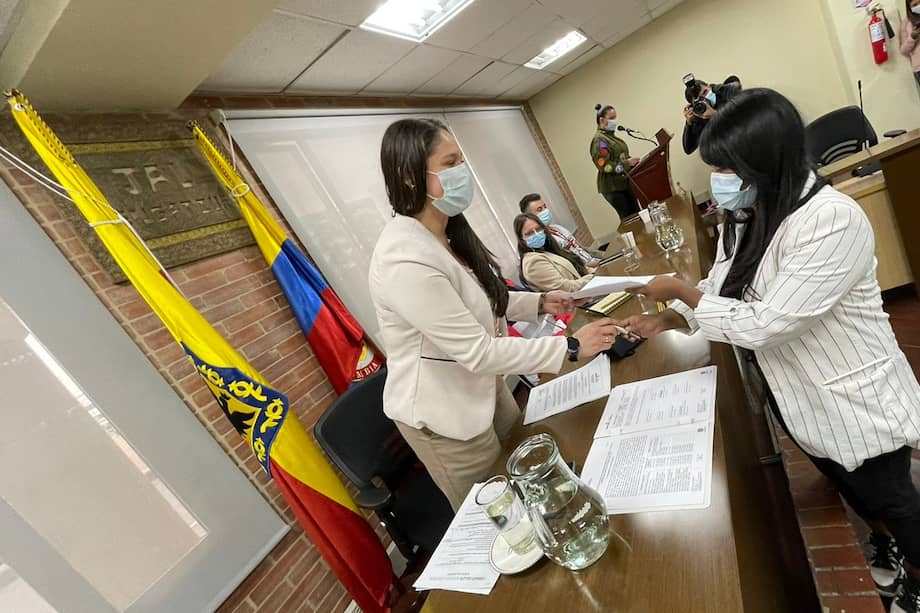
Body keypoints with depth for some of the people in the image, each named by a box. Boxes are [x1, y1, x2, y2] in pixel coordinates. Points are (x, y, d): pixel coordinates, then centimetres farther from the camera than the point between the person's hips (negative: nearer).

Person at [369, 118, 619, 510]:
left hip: (482, 386, 8)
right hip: (442, 414, -8)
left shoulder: (448, 233, -1)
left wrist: (538, 302, 1)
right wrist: (571, 347, -23)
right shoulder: (405, 260, -32)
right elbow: (478, 351, -29)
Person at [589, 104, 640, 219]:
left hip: (624, 183, 9)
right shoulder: (599, 139, -13)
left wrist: (632, 162, 10)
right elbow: (604, 165, -22)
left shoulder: (611, 136, 16)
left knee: (637, 215, 9)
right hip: (613, 187, -9)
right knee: (629, 218, -9)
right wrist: (627, 163, -24)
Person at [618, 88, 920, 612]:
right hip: (799, 395, 8)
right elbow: (723, 292, 0)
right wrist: (669, 320, -15)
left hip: (856, 399, -7)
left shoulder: (832, 220, -31)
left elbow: (763, 325, -32)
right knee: (848, 486, 29)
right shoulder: (750, 218, -5)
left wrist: (680, 290, -25)